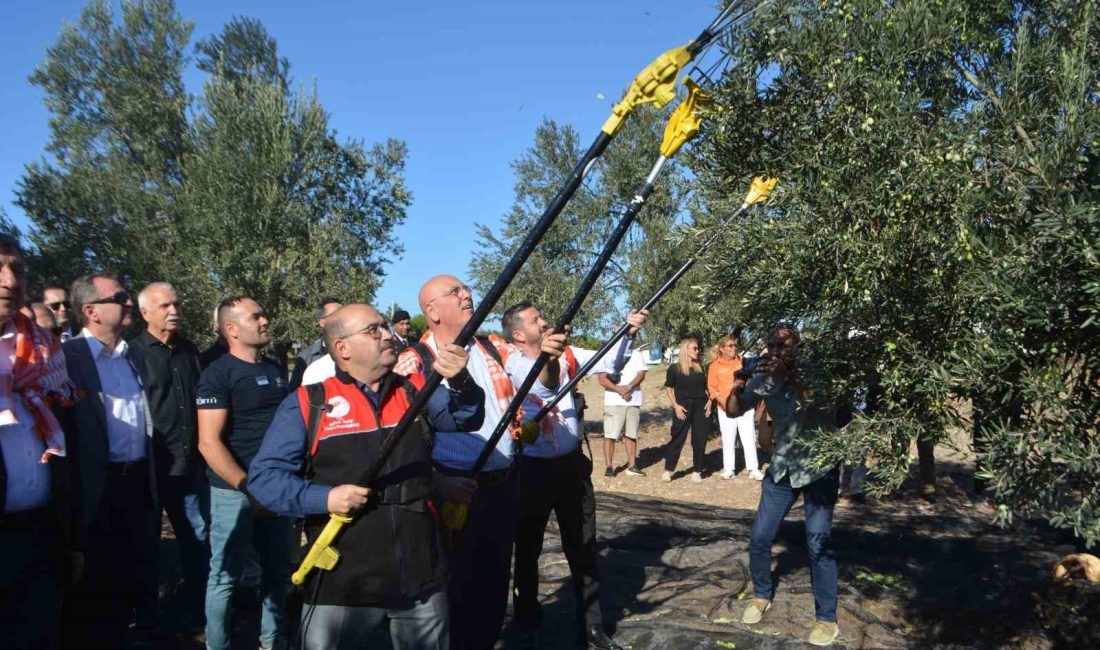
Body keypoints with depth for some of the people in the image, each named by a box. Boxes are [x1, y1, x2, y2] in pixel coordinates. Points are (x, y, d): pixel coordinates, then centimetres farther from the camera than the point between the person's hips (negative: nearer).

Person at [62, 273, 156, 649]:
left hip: (135, 481, 6)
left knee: (126, 576, 17)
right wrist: (73, 490, -17)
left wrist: (149, 477, 12)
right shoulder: (69, 356, -11)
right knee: (89, 582, 8)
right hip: (96, 486, -6)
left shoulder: (135, 355, 11)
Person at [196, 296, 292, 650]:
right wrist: (248, 487, -19)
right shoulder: (218, 374, -9)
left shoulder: (275, 369, 11)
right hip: (235, 491, -6)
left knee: (279, 572, 14)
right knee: (225, 576, 5)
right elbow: (209, 443, -15)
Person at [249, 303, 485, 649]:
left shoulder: (414, 390, 8)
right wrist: (323, 498, -18)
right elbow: (264, 475, -4)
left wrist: (460, 381, -26)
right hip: (341, 583, -3)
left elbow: (467, 416, -6)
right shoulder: (307, 403, -1)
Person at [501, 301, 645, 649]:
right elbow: (540, 385, -39)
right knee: (528, 549, 11)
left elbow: (610, 362, -6)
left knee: (583, 548, 14)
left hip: (571, 464, 5)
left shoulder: (565, 354, -1)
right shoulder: (511, 363, -18)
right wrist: (545, 356, -62)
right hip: (532, 468, -4)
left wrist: (628, 333, -25)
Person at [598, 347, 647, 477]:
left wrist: (629, 386, -15)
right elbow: (602, 379, -7)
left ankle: (632, 466, 16)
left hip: (634, 402, 3)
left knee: (632, 435, 8)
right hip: (613, 402, -3)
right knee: (610, 435, -5)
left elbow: (641, 374, 2)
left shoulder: (637, 354, 11)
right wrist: (618, 389, -20)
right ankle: (609, 467, 1)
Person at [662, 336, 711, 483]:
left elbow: (706, 387, 17)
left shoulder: (700, 367, 10)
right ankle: (668, 470, 8)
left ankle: (697, 471, 13)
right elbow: (669, 388, -1)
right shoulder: (674, 368, -3)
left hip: (700, 406, 4)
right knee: (678, 438, -2)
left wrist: (709, 401, 3)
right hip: (683, 407, -4)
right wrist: (676, 405, -10)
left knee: (700, 439, 3)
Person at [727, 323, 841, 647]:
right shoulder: (765, 377, -4)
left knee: (818, 542, -11)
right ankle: (761, 595, 28)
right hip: (782, 467, 4)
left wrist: (792, 378, -40)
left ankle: (827, 618, 5)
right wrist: (737, 388, -21)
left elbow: (826, 407, -30)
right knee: (759, 538, 4)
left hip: (819, 467, -4)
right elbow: (733, 411, -1)